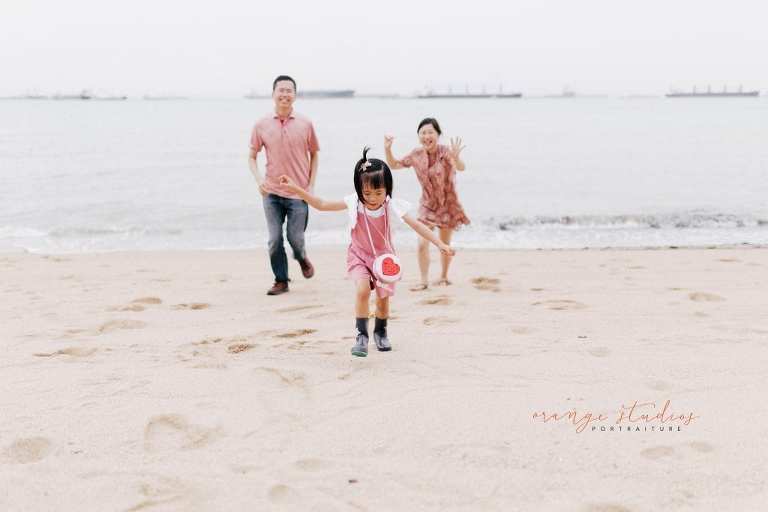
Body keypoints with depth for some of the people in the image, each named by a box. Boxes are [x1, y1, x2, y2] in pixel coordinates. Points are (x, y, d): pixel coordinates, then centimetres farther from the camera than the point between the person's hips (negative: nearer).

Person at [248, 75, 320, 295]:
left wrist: (311, 185, 1)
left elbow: (314, 155, 9)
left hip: (298, 193, -1)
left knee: (295, 237, 2)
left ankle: (302, 258, 36)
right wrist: (259, 179, -11)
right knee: (275, 240, 1)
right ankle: (281, 281, 19)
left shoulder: (305, 124, -1)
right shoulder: (262, 125, -1)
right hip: (271, 192, 1)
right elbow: (252, 157, 6)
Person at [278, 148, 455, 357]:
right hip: (359, 256, -1)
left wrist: (440, 243, -28)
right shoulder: (353, 203, -19)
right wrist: (296, 189, -24)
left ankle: (380, 332, 34)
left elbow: (416, 225, -21)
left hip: (384, 256, 1)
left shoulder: (391, 205, -21)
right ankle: (361, 335, -12)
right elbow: (321, 205, -15)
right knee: (363, 290, -26)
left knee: (383, 299, 4)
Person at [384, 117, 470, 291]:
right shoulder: (416, 155, -8)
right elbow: (395, 165, 6)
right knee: (422, 244, -8)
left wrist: (456, 158, -63)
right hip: (427, 204, 3)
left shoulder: (445, 152, -22)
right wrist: (388, 150, -12)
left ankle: (443, 277, 31)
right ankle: (424, 281, 3)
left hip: (448, 204, -3)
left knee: (445, 244, 11)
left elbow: (461, 168, -40)